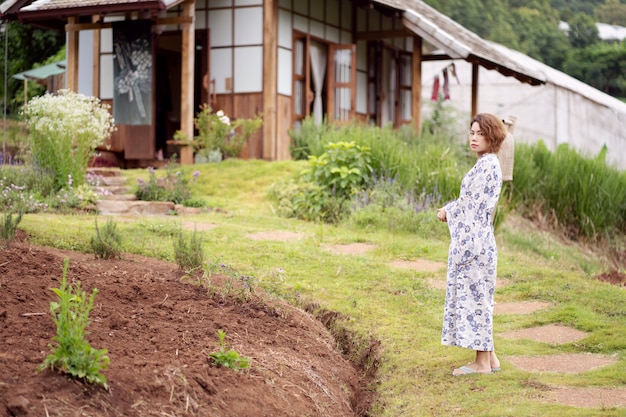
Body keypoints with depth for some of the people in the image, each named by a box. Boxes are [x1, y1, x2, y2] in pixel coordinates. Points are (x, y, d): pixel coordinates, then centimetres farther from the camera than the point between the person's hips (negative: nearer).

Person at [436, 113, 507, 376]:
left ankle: (482, 362, 3)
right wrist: (449, 210, 7)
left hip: (475, 239, -10)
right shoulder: (484, 164, 16)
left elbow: (478, 206, -18)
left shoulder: (488, 165, -15)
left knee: (474, 295, -4)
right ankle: (489, 358, 20)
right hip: (472, 239, 10)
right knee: (478, 296, 14)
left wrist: (449, 212, -7)